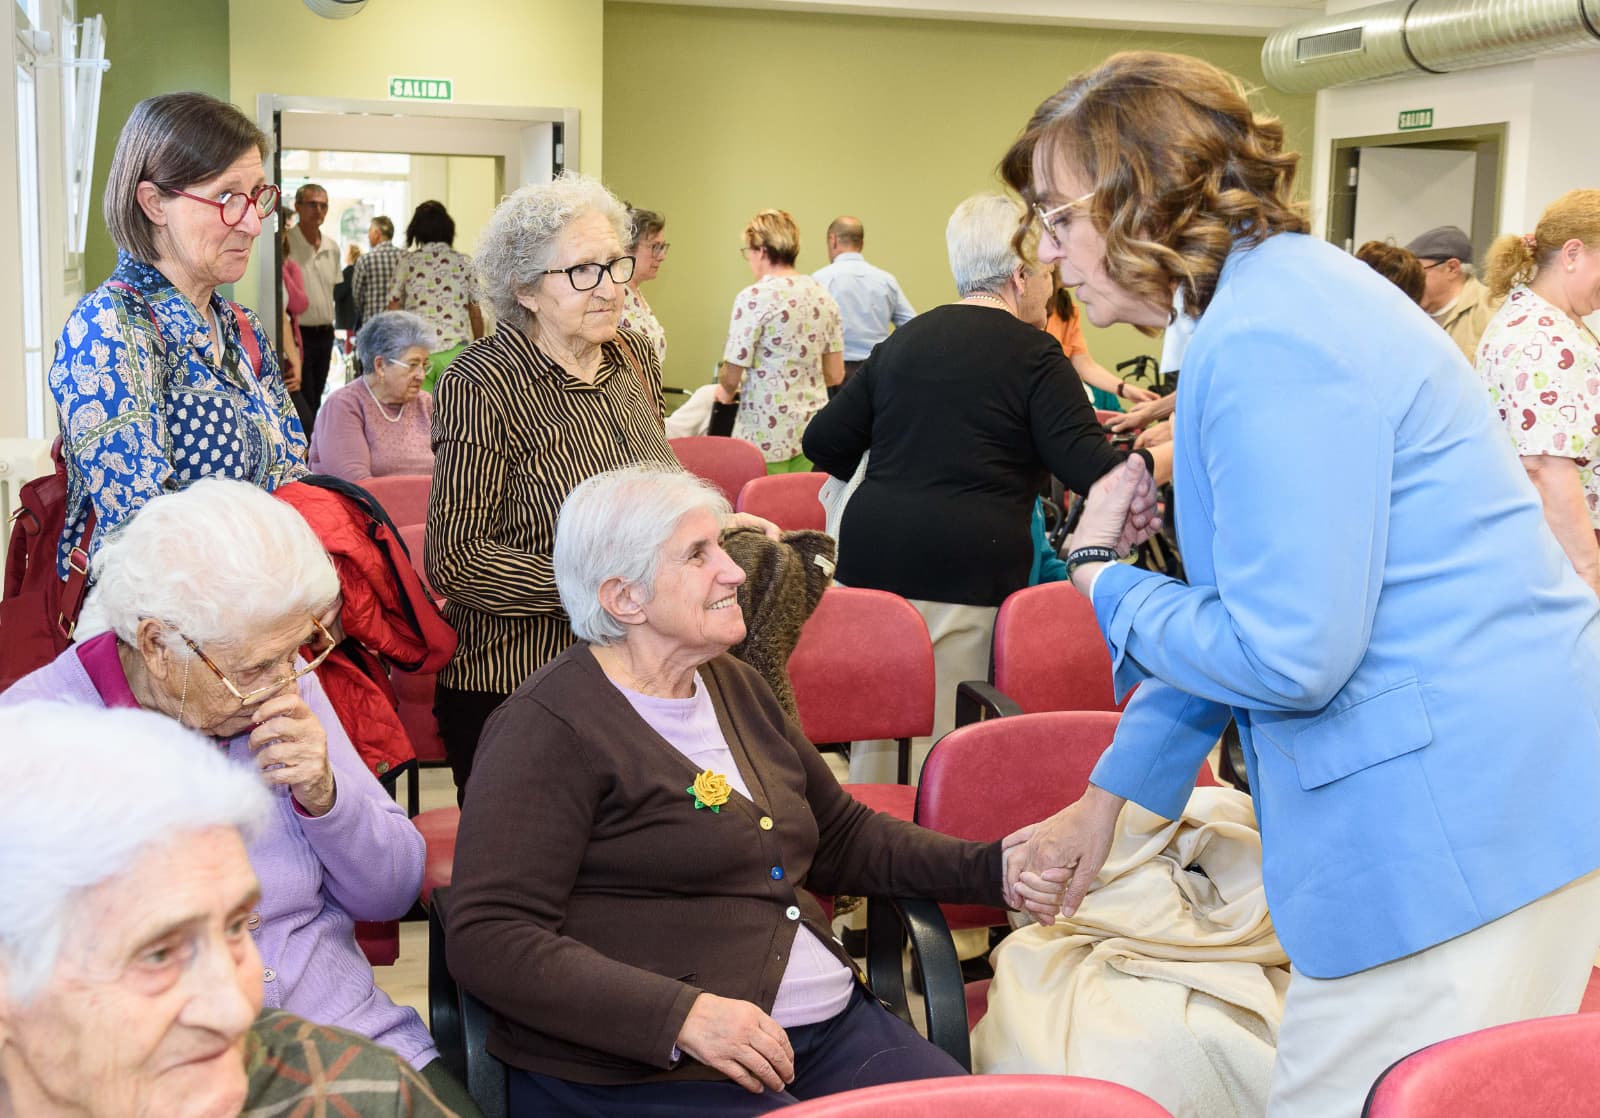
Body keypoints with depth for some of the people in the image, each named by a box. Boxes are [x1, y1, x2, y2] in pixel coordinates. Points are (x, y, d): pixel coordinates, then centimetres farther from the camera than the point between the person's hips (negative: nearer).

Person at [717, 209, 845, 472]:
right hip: (813, 429, 6)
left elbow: (731, 376, -11)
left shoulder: (753, 298, -12)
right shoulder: (823, 295, 6)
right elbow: (835, 375, 11)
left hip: (766, 435, -6)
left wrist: (725, 391, 11)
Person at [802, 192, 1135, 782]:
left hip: (870, 557, 6)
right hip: (966, 572, -6)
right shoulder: (1033, 355, -3)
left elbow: (825, 444, 15)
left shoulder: (903, 341, 15)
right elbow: (1090, 469, -10)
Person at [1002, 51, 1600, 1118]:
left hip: (1459, 827, -10)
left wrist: (1101, 577, -3)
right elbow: (1248, 600, 22)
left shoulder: (1267, 341, -19)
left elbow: (1284, 654, -21)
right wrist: (1110, 794, 25)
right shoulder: (1283, 292, 15)